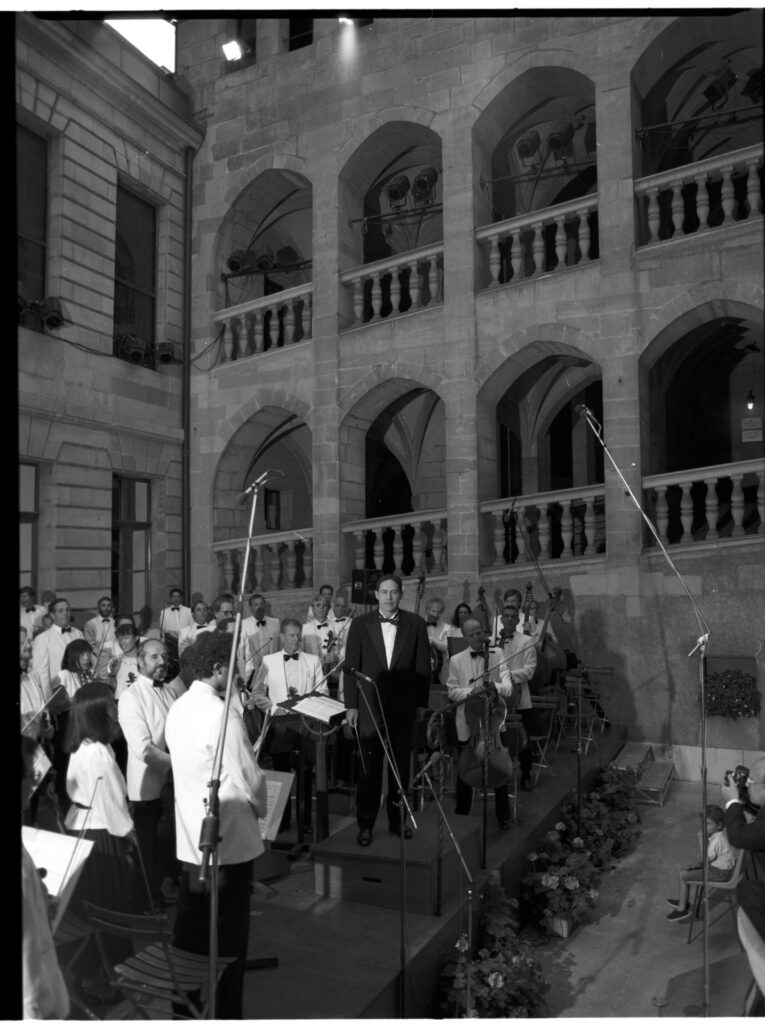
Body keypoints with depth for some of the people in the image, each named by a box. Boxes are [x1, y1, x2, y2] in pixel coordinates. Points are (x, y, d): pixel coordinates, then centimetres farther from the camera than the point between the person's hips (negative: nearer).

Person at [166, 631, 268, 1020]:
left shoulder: (178, 709, 3)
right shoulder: (223, 715, -22)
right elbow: (248, 779, -19)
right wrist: (260, 807, 1)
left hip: (189, 838, 8)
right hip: (228, 839, -8)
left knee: (190, 928, 19)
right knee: (228, 936, 7)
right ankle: (225, 1011, 18)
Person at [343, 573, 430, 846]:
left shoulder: (415, 624, 3)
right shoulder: (361, 624, 1)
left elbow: (423, 665, 4)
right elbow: (351, 666, 1)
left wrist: (421, 702, 1)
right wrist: (351, 705, -3)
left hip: (403, 705, 1)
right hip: (370, 705, -1)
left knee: (401, 765, 9)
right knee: (369, 766, 4)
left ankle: (397, 819, 23)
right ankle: (365, 824, 15)